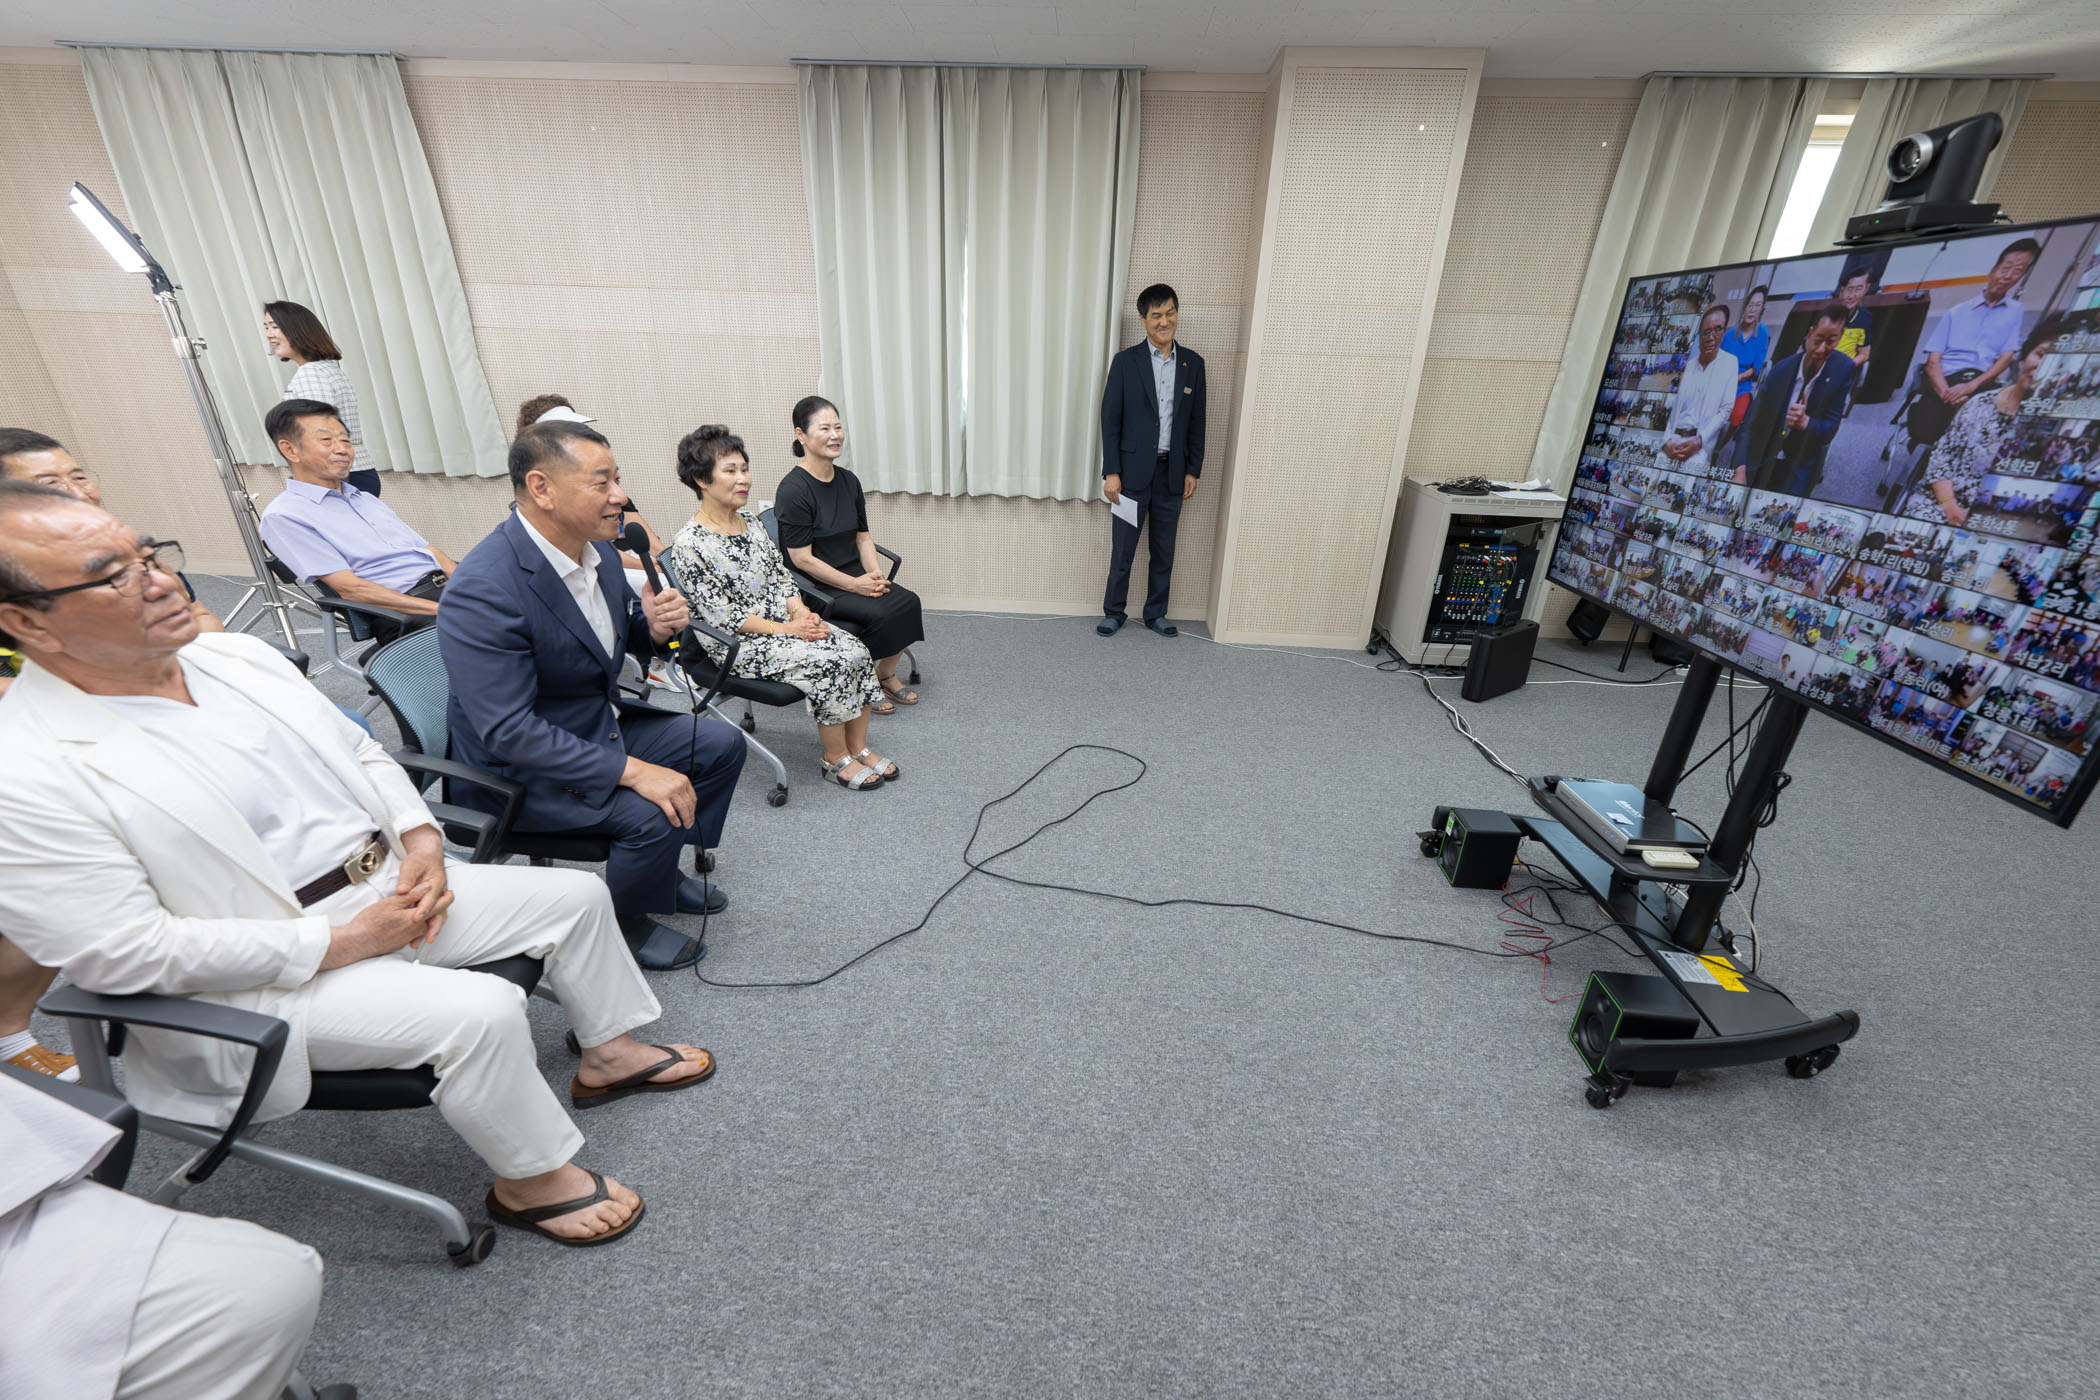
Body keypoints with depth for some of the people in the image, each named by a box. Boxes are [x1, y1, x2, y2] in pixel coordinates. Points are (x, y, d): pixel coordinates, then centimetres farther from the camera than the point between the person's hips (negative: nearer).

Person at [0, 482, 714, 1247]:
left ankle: (610, 1052, 25)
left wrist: (422, 838, -4)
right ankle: (534, 1181, 2)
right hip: (268, 973, -7)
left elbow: (359, 752, 12)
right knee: (480, 1009, -26)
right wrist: (343, 943, -20)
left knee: (576, 895, 3)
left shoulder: (233, 654, 3)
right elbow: (120, 952, -19)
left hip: (387, 880, 7)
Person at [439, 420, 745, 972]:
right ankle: (625, 922, 5)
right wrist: (632, 770, -34)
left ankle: (660, 871, 23)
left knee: (721, 745, 5)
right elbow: (508, 731, -31)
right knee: (652, 815, -27)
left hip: (600, 724, 9)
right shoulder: (482, 592, -29)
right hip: (518, 766, -8)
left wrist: (654, 625, -13)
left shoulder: (597, 545, -4)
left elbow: (618, 634, 12)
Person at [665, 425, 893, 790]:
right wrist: (785, 630, -20)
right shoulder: (688, 545, -14)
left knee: (856, 651, -15)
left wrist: (800, 613, -7)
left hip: (785, 622, 7)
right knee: (829, 662, -26)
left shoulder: (750, 521, 10)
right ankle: (835, 758, -7)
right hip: (738, 645, -7)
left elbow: (781, 574, 12)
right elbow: (722, 616, -17)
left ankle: (858, 747, -3)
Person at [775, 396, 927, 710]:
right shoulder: (793, 489, -14)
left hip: (854, 575, 7)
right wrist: (855, 585, -19)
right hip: (814, 586, -7)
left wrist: (875, 574, -5)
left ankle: (886, 675, 5)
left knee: (908, 601, -16)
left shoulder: (848, 481, 9)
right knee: (880, 612, -27)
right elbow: (802, 558, -17)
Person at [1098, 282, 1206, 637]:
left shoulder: (1193, 363, 5)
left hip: (1173, 472, 3)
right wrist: (1111, 472, -11)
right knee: (1123, 549, 5)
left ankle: (1156, 613, 25)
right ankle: (1113, 612, 21)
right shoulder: (1125, 361, -4)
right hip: (1133, 471, -3)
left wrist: (1193, 470, 4)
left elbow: (1196, 422, 9)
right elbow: (1110, 420, -6)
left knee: (1164, 550, 11)